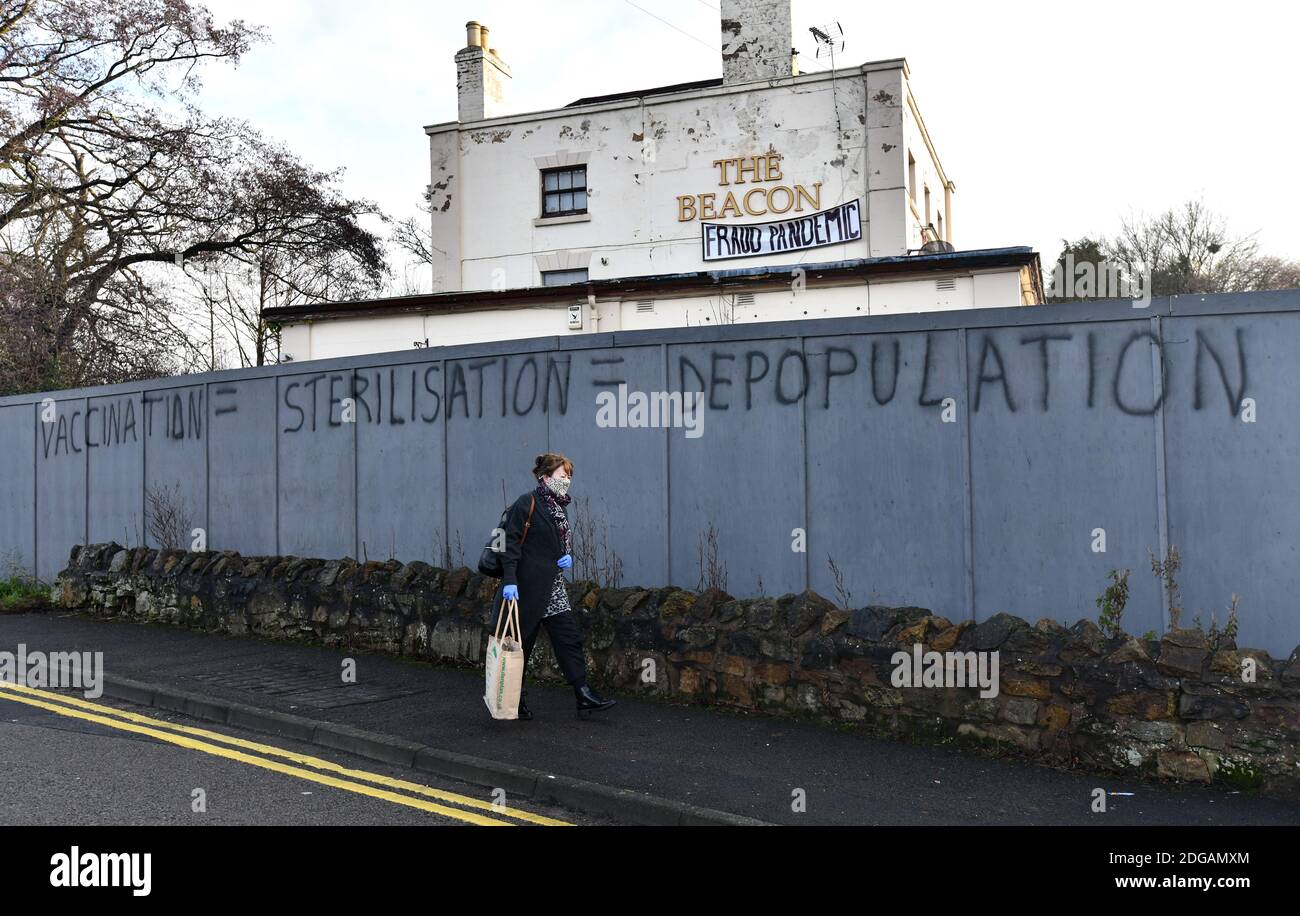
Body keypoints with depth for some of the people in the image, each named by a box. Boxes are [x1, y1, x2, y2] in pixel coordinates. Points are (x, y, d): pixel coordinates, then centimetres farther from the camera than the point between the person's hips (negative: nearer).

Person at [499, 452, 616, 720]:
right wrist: (509, 580, -23)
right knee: (521, 641, 3)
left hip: (553, 586, 8)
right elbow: (511, 543, -16)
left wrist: (569, 556, 3)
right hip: (527, 586, -8)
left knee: (569, 637, 3)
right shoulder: (526, 503, -11)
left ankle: (584, 696, 3)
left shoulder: (558, 506, 14)